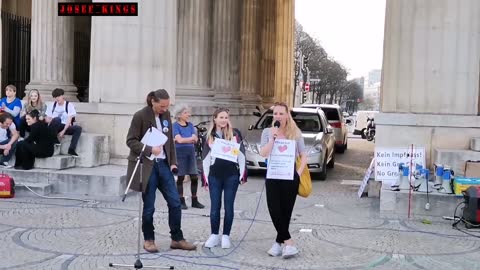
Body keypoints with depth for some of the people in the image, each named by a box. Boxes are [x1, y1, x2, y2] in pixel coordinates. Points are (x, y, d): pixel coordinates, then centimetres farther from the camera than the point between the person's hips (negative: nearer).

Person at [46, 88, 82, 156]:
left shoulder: (69, 105, 1)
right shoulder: (51, 105, 8)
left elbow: (69, 120, -7)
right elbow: (48, 119, 6)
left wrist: (63, 131, -19)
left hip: (66, 127, 0)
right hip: (55, 128, 0)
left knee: (78, 128, -29)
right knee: (56, 119, -35)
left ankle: (71, 149, -33)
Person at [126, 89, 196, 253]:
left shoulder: (166, 115, 7)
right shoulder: (140, 116, -10)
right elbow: (131, 141, -10)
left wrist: (173, 161, 6)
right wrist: (150, 149, -23)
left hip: (163, 164, 5)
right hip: (147, 166, -5)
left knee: (175, 202, 3)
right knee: (149, 206, 2)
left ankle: (177, 239, 14)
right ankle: (148, 240, 19)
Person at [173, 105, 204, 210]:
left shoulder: (190, 125, 12)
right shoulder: (175, 125, -3)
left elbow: (195, 139, 1)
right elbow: (179, 139, -15)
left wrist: (183, 139, -13)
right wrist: (191, 138, -7)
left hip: (191, 152, 5)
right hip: (180, 153, -5)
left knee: (194, 177, 2)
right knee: (180, 177, 0)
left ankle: (194, 201, 11)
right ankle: (181, 201, 8)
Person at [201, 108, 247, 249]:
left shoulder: (235, 133, 3)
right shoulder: (210, 136, 10)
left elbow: (241, 154, 2)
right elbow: (206, 157, 11)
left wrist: (243, 174, -2)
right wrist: (205, 177, 7)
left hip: (231, 175, -2)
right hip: (214, 176, 2)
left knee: (229, 206, 4)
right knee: (214, 206, 4)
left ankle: (226, 236, 13)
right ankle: (214, 235, 15)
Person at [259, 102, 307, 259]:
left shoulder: (295, 133, 2)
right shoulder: (267, 132, 3)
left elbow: (303, 156, 5)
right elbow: (263, 153, -9)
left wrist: (299, 173, -7)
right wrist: (273, 137, -16)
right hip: (272, 176, 1)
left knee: (286, 210, 2)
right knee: (274, 210, -7)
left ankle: (279, 242, 11)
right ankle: (288, 243, -1)